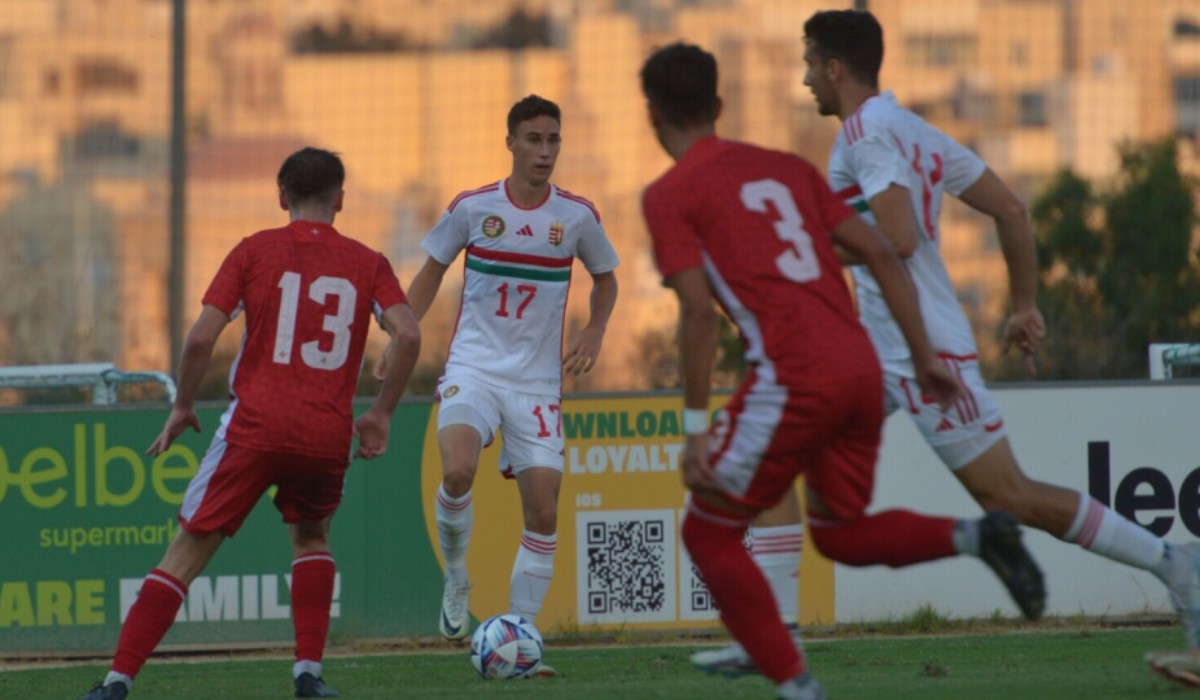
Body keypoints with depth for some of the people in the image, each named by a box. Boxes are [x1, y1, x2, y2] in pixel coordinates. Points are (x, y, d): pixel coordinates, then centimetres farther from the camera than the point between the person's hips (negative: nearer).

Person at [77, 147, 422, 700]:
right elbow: (407, 335, -5)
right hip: (329, 436, 2)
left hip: (255, 426, -2)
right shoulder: (367, 263, 9)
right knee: (310, 536, 29)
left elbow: (201, 338, -3)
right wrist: (381, 414, 6)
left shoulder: (254, 250, 5)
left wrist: (183, 407, 10)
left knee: (189, 550, 4)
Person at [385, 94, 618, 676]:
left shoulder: (577, 215, 0)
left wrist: (593, 333, -1)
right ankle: (456, 579, -1)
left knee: (543, 509, -5)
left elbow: (605, 278, 16)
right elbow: (433, 271, 12)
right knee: (458, 471, -28)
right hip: (473, 366, -2)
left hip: (537, 380, 2)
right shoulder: (472, 208, -2)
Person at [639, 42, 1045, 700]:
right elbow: (881, 256, 16)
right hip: (861, 369, 7)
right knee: (841, 533, 24)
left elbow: (698, 311, -9)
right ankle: (976, 534, -1)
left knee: (708, 533, 9)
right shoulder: (786, 168, 21)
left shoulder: (668, 196, 3)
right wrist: (925, 357, 18)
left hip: (792, 377, -7)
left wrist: (695, 430, -6)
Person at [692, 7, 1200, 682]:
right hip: (875, 349, 10)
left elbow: (898, 240, -26)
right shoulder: (912, 131, 14)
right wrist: (1027, 306, 19)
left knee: (1009, 496, -5)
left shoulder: (867, 134, -14)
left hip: (922, 351, -10)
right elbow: (1011, 209, 14)